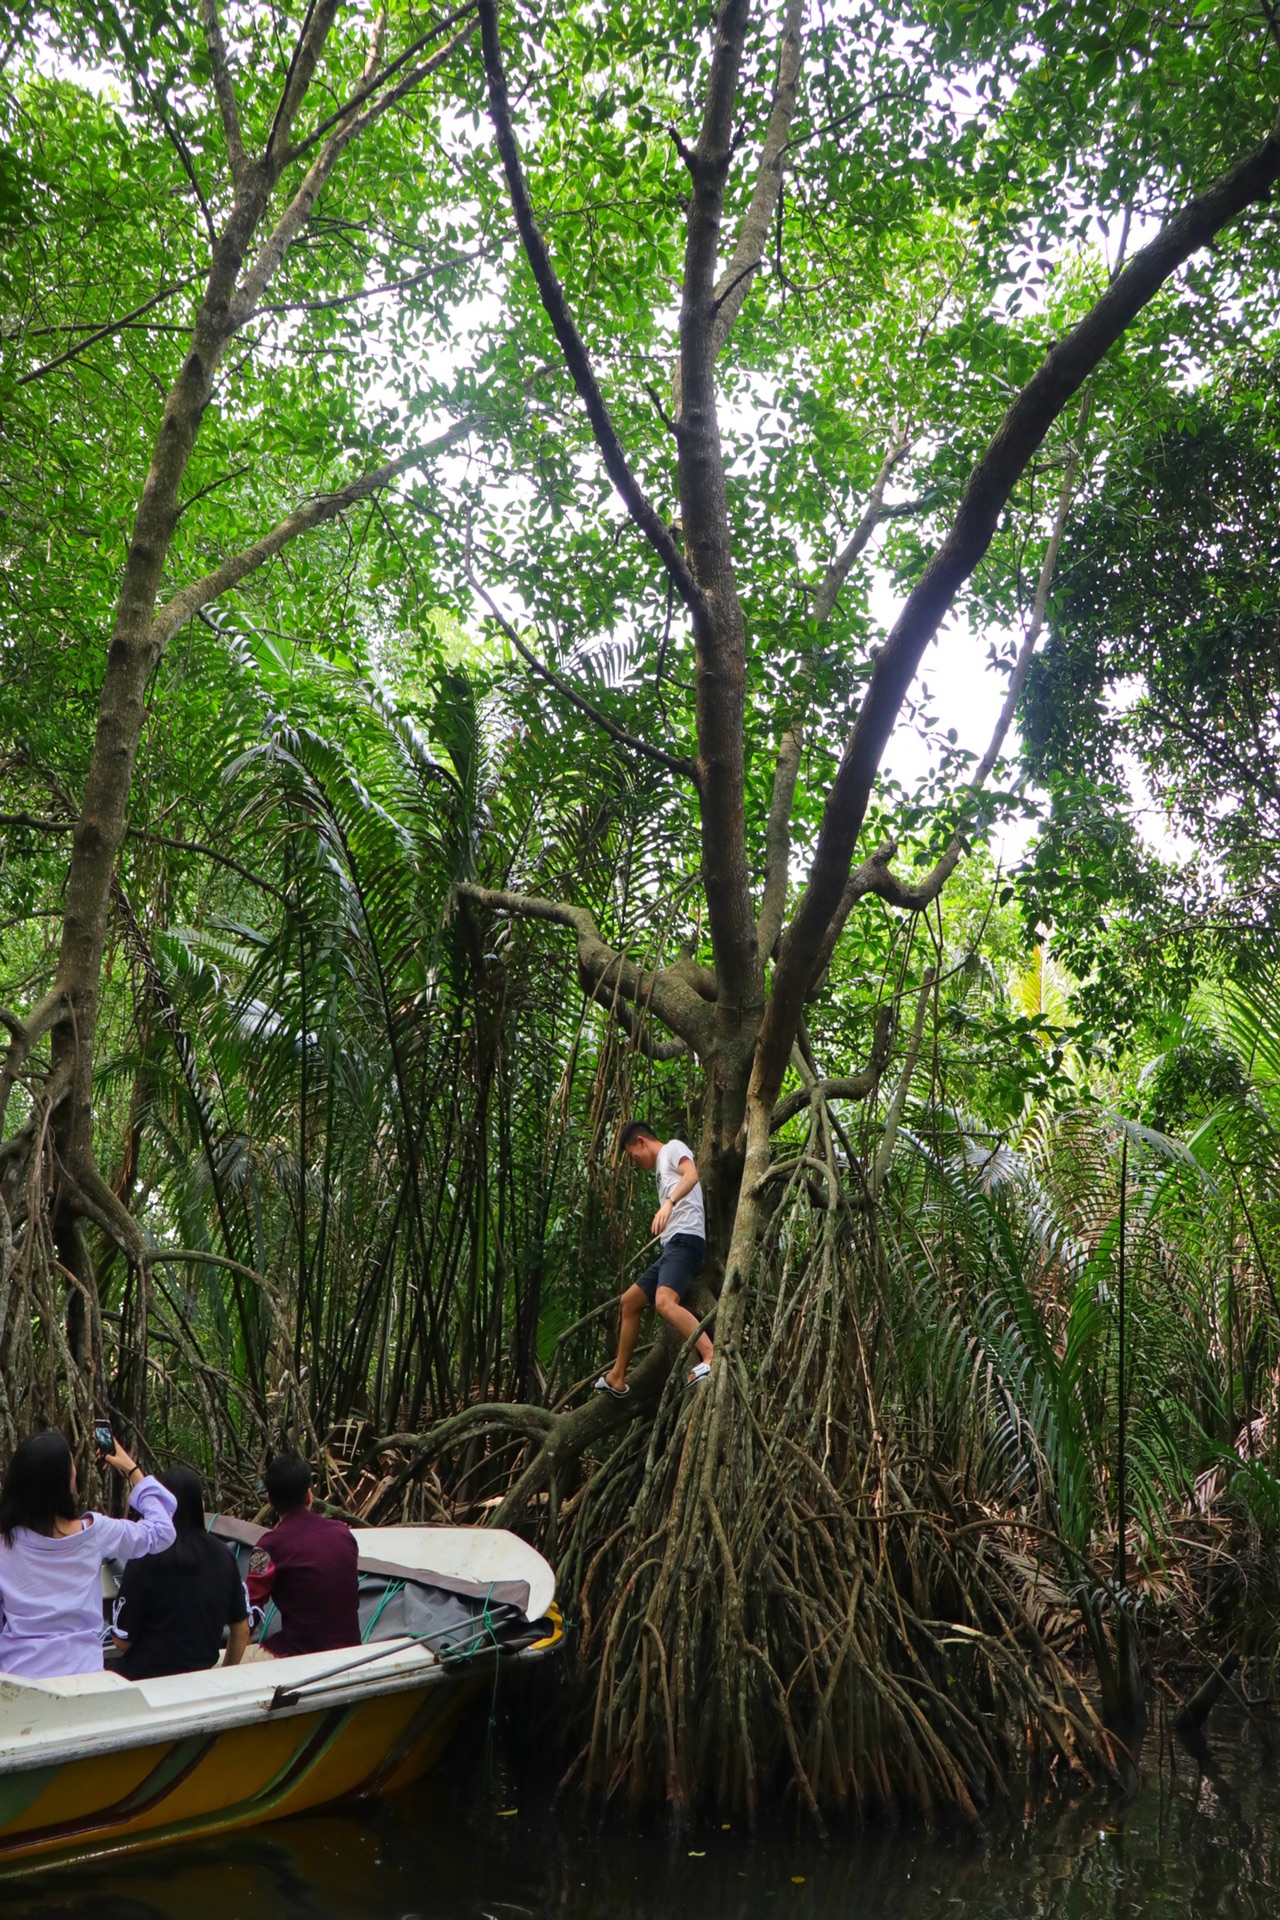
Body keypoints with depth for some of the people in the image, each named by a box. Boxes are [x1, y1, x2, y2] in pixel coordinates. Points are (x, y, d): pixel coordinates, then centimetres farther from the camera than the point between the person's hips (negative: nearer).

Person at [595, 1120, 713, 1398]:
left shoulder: (673, 1148, 4)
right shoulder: (661, 1168, 29)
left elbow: (692, 1174, -19)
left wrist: (669, 1202, -33)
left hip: (684, 1239, -11)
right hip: (671, 1247, 11)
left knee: (665, 1302, -32)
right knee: (629, 1302, 17)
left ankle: (712, 1358, -42)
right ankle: (617, 1379, 24)